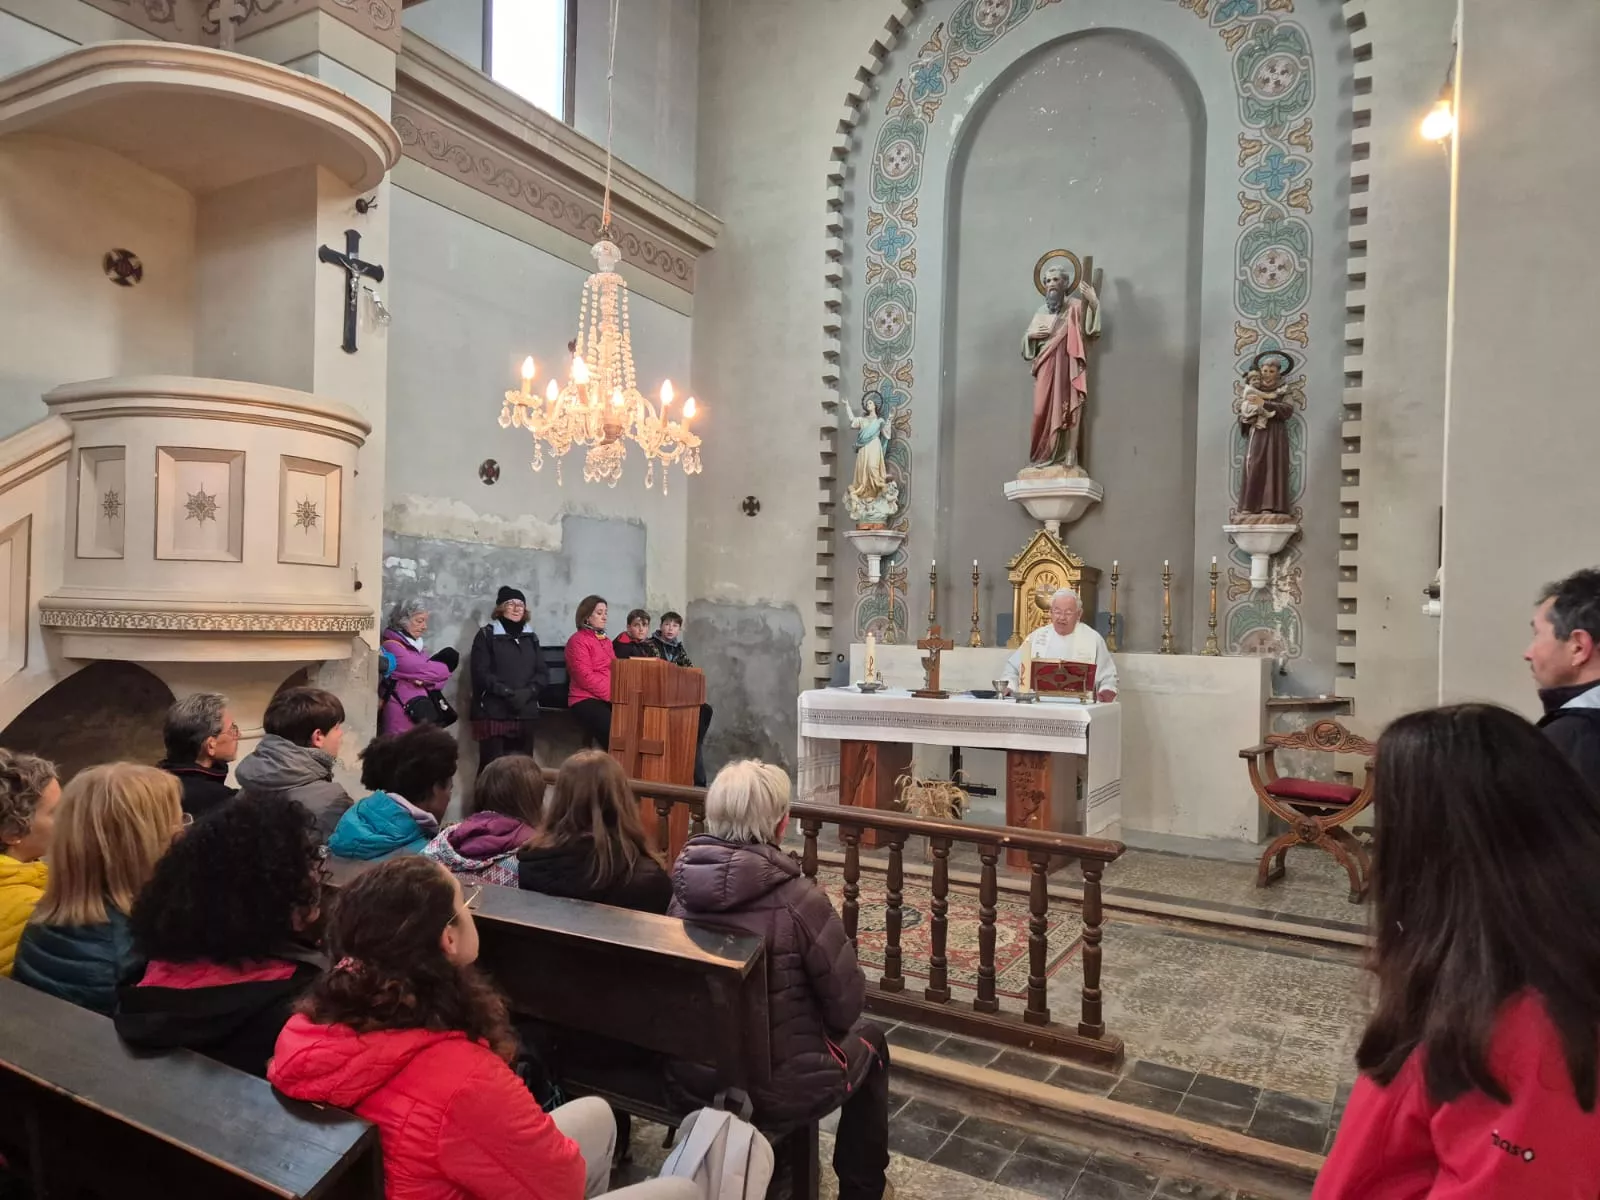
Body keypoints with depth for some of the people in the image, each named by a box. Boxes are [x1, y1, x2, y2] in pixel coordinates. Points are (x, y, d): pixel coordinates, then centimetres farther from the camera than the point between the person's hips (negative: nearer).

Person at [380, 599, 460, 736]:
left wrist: (427, 680, -11)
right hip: (400, 715, -8)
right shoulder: (391, 646, -8)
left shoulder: (417, 645, 19)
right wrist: (444, 668, 2)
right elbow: (421, 669, -16)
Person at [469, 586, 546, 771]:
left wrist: (528, 692, -9)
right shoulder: (486, 635, 4)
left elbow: (541, 673, 10)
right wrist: (507, 692, -17)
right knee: (492, 765, -9)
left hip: (526, 712, 4)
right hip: (493, 712, -4)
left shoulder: (531, 637, 17)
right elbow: (481, 673, -6)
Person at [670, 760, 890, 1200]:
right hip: (777, 1085, -5)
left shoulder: (685, 883, -9)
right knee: (868, 1040, 23)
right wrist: (831, 1027, 9)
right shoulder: (797, 897, -25)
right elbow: (846, 1000, -15)